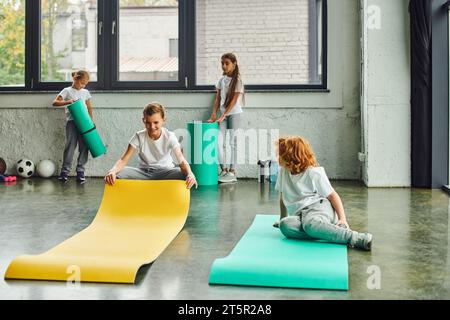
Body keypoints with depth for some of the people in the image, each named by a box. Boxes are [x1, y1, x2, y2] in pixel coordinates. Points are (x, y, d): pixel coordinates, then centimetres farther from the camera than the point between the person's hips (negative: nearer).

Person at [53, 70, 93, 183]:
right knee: (70, 145, -8)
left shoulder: (85, 92, 16)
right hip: (71, 121, -3)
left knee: (84, 146, -1)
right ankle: (65, 171, -3)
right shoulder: (67, 91, 4)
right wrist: (68, 102, -19)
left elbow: (89, 108, 21)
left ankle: (80, 171, 5)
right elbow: (55, 102, -4)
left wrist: (91, 121, 11)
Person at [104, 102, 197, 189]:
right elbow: (123, 160, -14)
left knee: (184, 175, -34)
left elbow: (181, 161, -23)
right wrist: (113, 171, -38)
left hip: (165, 172, -1)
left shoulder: (169, 137, -10)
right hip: (144, 172, 1)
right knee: (117, 175, -27)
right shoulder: (139, 136, -7)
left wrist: (190, 174, -46)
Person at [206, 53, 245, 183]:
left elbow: (233, 101, -13)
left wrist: (223, 116, -17)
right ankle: (224, 169, 5)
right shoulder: (221, 79, 9)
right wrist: (214, 114, -1)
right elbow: (218, 99, 10)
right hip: (223, 114, 5)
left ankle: (232, 172, 3)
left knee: (233, 143, -1)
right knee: (219, 142, -2)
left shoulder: (237, 80, -8)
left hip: (235, 114, -5)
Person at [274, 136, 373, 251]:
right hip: (300, 214, 5)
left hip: (320, 207, -5)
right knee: (284, 225, -34)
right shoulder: (283, 172, 14)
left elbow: (333, 196, -1)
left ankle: (355, 237, -43)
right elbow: (283, 197, 27)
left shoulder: (314, 173, -1)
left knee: (310, 223, -44)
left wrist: (342, 219, -12)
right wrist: (283, 218, 30)